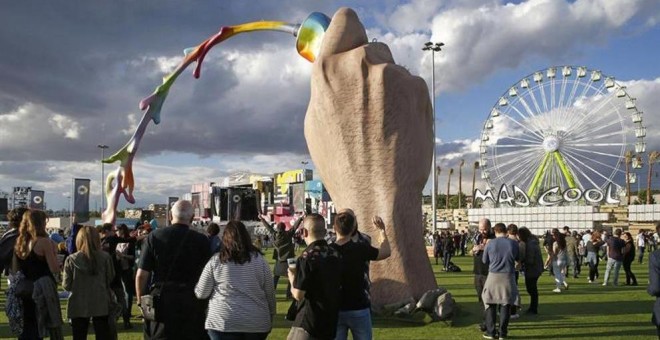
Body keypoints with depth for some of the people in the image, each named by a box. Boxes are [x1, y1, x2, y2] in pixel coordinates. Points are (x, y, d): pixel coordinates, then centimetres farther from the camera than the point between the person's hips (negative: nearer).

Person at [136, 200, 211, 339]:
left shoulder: (154, 237, -2)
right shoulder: (202, 240, -5)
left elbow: (141, 275, -3)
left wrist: (141, 301, 10)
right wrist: (207, 303, 8)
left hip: (160, 303, 1)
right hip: (192, 303, -1)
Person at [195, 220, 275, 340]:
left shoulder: (215, 261, -2)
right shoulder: (259, 259, 2)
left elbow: (201, 293, 4)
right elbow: (270, 293, 5)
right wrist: (270, 319, 16)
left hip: (223, 322, -2)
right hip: (257, 323, 2)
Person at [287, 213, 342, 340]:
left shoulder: (306, 258, -17)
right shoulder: (336, 254, 6)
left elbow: (298, 295, -16)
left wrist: (292, 278, 3)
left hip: (309, 324, -7)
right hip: (331, 322, 7)